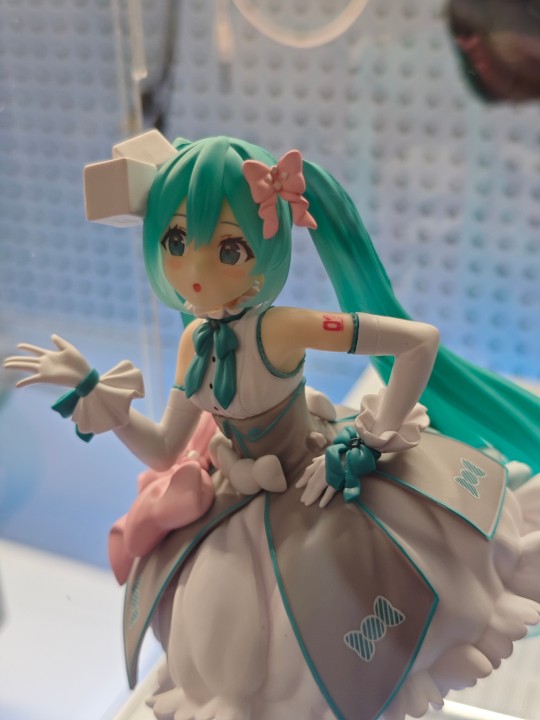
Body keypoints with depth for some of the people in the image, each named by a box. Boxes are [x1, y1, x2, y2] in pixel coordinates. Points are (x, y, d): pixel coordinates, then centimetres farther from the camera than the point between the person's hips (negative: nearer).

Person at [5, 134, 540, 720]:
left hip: (329, 486, -6)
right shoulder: (196, 340, -8)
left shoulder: (280, 328, -29)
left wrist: (376, 437, -21)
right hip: (249, 510, 6)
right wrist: (88, 389, -2)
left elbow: (422, 338, -28)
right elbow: (164, 452, 2)